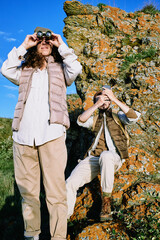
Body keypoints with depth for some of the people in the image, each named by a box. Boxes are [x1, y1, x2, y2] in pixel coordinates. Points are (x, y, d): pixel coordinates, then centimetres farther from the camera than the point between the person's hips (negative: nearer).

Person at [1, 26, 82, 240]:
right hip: (23, 135, 3)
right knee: (27, 191, 6)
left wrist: (61, 46, 8)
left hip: (51, 134, -2)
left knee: (55, 190, -8)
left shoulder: (60, 69, 18)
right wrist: (23, 47, 11)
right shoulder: (25, 71, 23)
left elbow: (76, 69, -2)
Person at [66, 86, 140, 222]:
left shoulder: (118, 116, 16)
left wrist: (114, 99, -9)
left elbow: (134, 117, -6)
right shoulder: (95, 119, 23)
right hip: (93, 157, 3)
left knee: (105, 155, -40)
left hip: (114, 158, -3)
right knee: (71, 183, -22)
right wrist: (96, 105, -7)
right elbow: (81, 121, 2)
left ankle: (106, 204, -26)